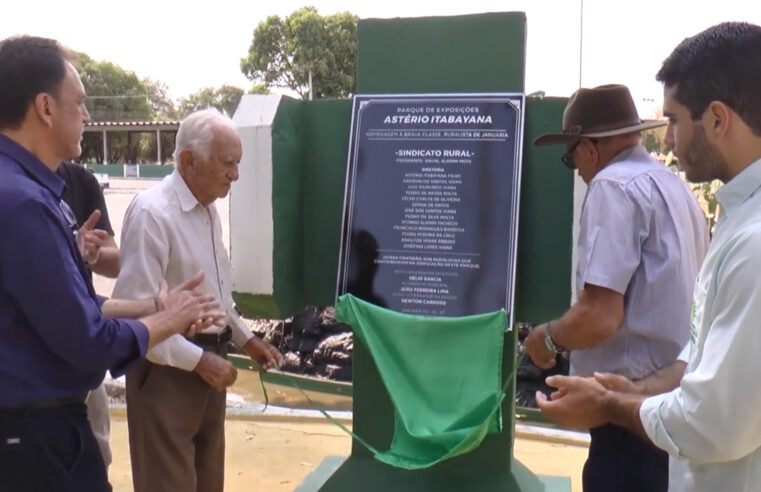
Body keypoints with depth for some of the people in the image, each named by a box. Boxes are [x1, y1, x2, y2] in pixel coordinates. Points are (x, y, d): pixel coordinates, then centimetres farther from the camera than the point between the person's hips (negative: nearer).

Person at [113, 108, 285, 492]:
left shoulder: (208, 209, 8)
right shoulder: (152, 213, -20)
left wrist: (245, 338, 12)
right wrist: (198, 359, -22)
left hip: (207, 359, 8)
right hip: (168, 369, -8)